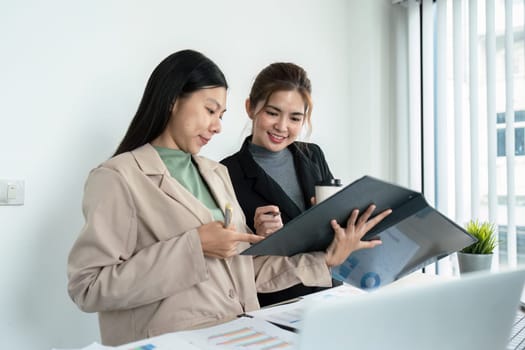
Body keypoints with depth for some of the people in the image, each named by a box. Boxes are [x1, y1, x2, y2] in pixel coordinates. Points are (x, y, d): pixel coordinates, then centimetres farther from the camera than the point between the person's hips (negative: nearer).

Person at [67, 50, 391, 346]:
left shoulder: (217, 174, 15)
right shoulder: (118, 178, -6)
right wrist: (192, 248, -17)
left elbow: (246, 267, 12)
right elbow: (87, 286, -13)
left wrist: (324, 260, 2)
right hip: (174, 341, -5)